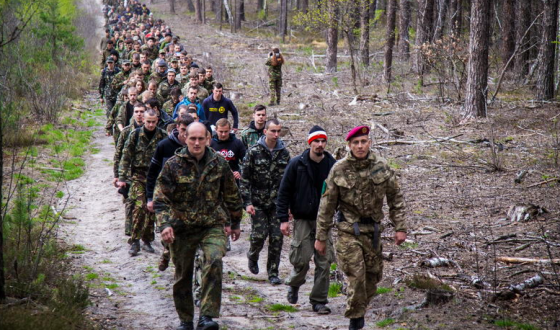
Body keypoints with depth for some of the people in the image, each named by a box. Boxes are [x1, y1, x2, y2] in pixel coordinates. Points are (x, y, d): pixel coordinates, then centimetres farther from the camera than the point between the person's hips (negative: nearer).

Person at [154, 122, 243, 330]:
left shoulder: (219, 164, 1)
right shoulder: (173, 165, -4)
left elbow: (232, 196, 15)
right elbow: (160, 198, -6)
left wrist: (235, 223, 21)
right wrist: (165, 224, -20)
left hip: (213, 226, 0)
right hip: (182, 229, 1)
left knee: (214, 262, -26)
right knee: (182, 276, 9)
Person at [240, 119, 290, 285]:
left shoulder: (284, 153, 6)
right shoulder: (254, 152, -4)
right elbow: (244, 178, -3)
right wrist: (247, 202, -10)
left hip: (277, 203, 3)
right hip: (258, 203, -3)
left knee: (276, 238, -2)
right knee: (259, 235, -7)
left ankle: (273, 273, 9)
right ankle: (252, 256, 26)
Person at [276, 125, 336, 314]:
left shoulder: (332, 165, 2)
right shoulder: (297, 164, -3)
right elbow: (284, 191, 0)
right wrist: (283, 218, -5)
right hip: (302, 219, -2)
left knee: (324, 262, -1)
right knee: (302, 259, -6)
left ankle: (319, 301, 10)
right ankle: (294, 284, 25)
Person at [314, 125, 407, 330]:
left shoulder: (381, 167, -2)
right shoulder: (339, 170, -7)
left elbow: (395, 198, 5)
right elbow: (327, 205, -2)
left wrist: (400, 228, -1)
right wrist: (321, 237, -1)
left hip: (373, 230, 3)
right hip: (349, 230, -3)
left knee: (372, 276, 10)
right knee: (356, 277, -12)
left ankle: (358, 311, 32)